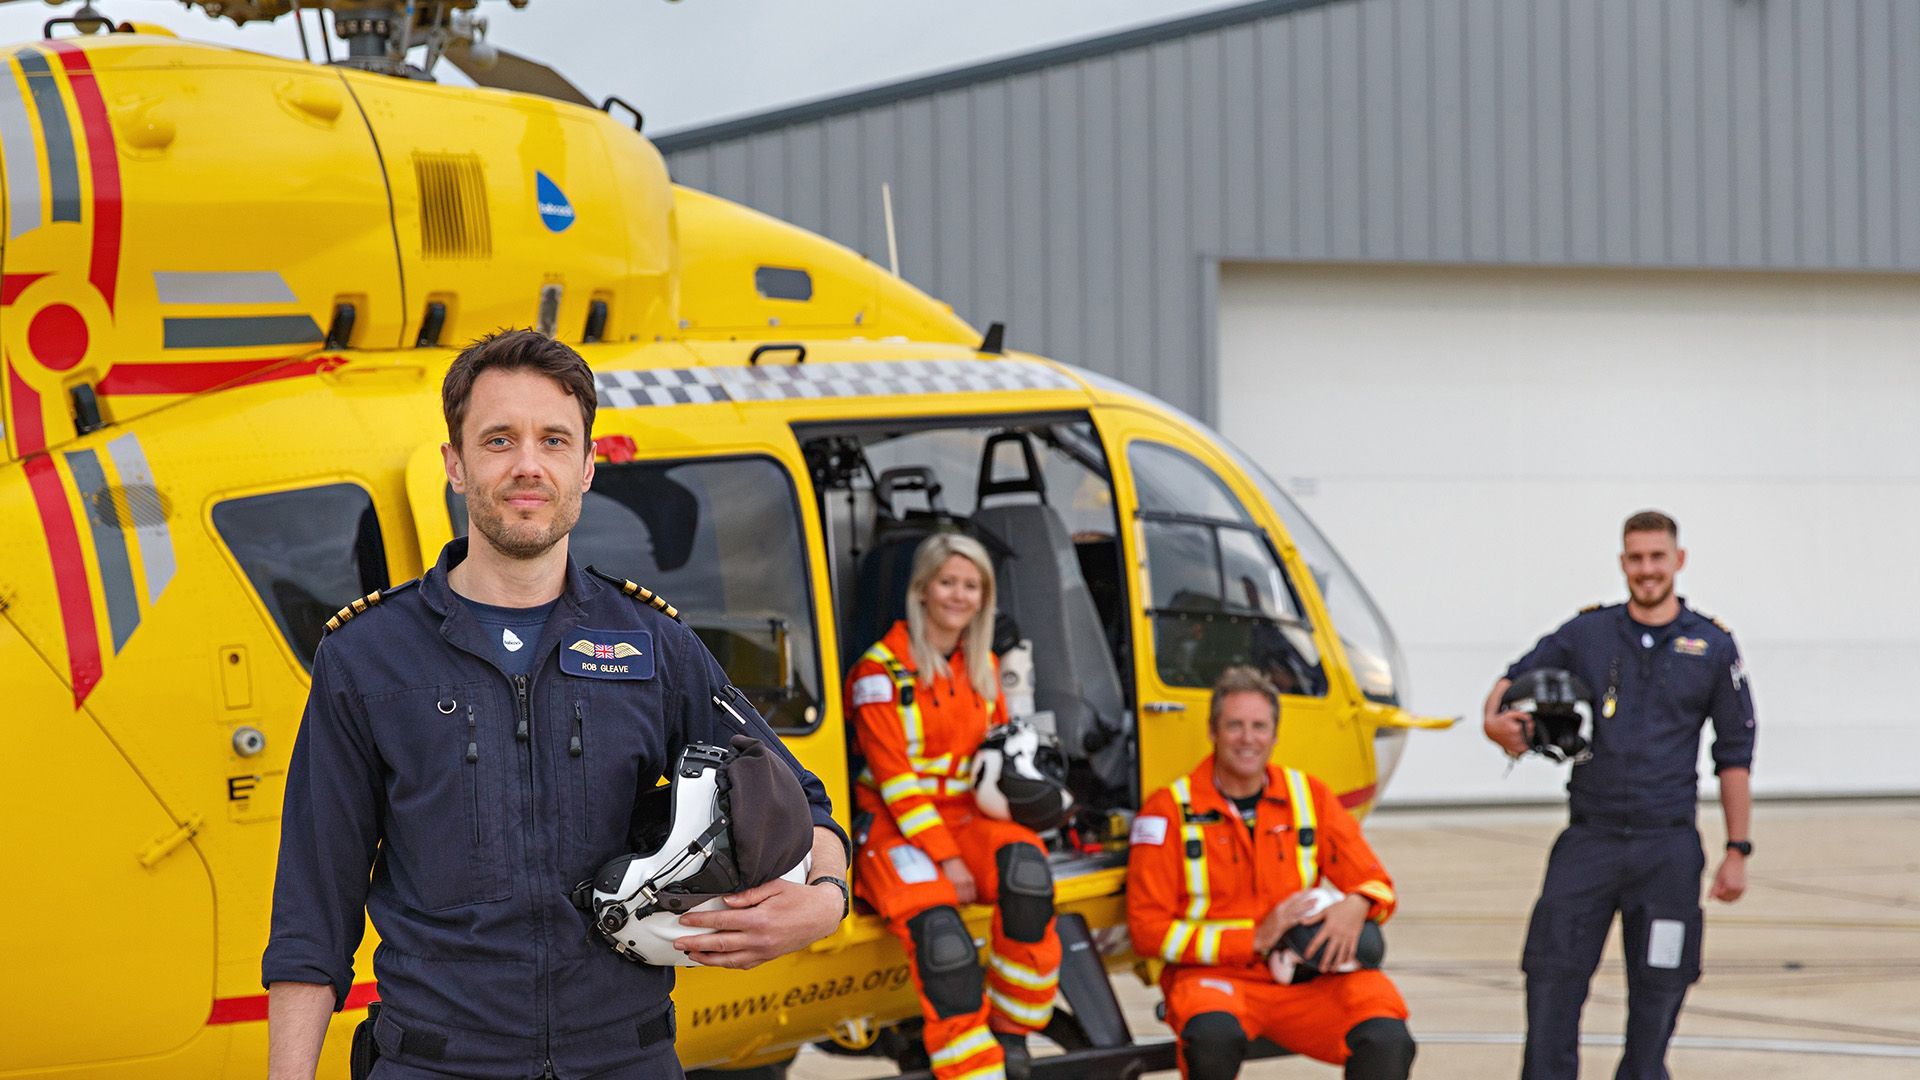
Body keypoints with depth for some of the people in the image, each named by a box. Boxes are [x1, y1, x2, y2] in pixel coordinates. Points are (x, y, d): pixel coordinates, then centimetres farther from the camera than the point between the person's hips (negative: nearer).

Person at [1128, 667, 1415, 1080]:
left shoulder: (1310, 796, 9)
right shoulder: (1170, 810, -2)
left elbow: (1376, 883, 11)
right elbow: (1149, 930, -5)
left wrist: (1356, 907, -15)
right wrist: (1253, 940, -14)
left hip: (1305, 979, 3)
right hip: (1213, 974, -3)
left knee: (1386, 1041, -26)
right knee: (1214, 1036, -39)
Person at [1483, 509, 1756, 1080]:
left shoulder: (1711, 647, 5)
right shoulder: (1586, 633, 6)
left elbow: (1734, 756, 8)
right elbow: (1516, 677, 11)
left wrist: (1737, 851, 5)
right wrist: (1495, 717, -13)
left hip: (1667, 848, 0)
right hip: (1589, 841, 0)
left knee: (1659, 986, 4)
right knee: (1553, 975, -6)